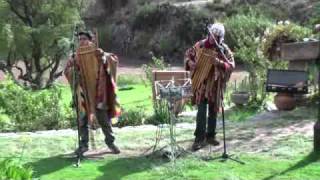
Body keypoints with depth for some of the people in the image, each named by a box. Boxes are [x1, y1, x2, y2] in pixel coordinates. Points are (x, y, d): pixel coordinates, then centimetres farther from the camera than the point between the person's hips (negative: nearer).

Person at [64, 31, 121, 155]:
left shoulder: (98, 54, 3)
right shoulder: (75, 57, 6)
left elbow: (114, 59, -3)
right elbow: (67, 71, -1)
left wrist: (103, 55, -19)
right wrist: (74, 64, -18)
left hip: (98, 92, -1)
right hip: (83, 94, 1)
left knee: (104, 120, 4)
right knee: (83, 120, 6)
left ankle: (110, 142, 16)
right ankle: (83, 144, 16)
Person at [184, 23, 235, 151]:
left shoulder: (224, 49, -2)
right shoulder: (200, 45, 0)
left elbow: (231, 66, -7)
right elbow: (188, 54, 13)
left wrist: (220, 63, -24)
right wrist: (190, 63, -7)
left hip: (215, 85, 1)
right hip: (201, 83, -1)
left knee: (213, 111, 11)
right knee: (201, 111, -7)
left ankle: (210, 136, 25)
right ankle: (199, 139, -3)